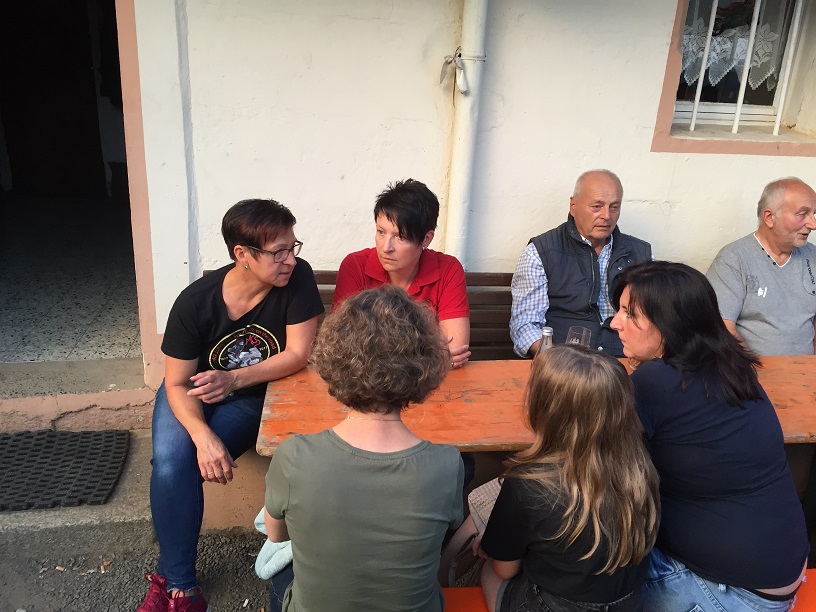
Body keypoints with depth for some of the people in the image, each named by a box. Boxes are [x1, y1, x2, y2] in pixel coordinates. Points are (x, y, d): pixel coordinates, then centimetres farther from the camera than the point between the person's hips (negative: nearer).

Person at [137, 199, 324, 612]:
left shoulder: (298, 277, -21)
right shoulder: (195, 302, -21)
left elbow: (298, 354, -19)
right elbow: (178, 384, -16)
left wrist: (233, 380, -29)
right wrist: (203, 436, -34)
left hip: (256, 397, -1)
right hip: (193, 393, 1)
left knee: (189, 459, -24)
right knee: (170, 461, -25)